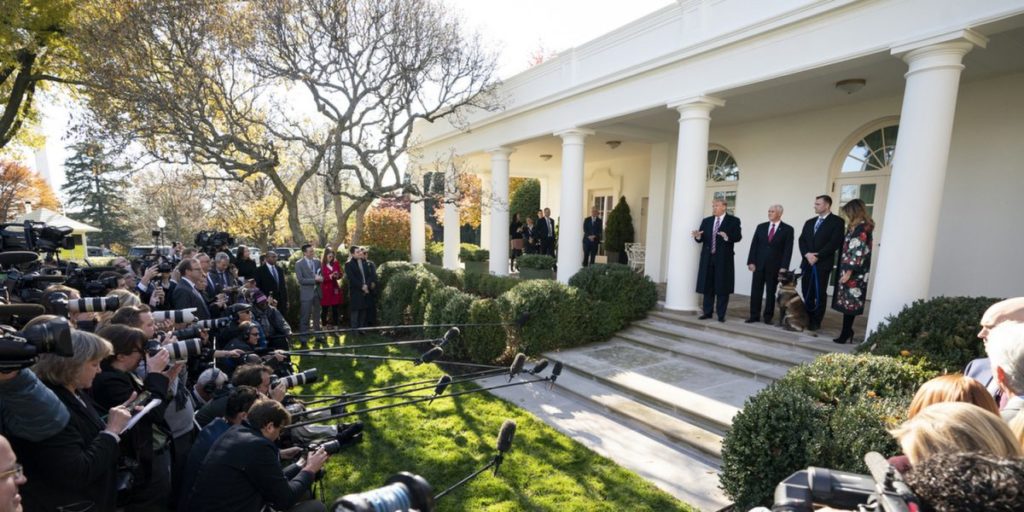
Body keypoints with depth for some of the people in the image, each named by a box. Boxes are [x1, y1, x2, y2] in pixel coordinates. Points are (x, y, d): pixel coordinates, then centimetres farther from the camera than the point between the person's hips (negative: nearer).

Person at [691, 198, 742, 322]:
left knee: (722, 287, 1)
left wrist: (727, 237, -29)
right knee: (707, 286, 8)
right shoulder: (706, 221, 12)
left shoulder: (733, 221, 1)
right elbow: (701, 239, 8)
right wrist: (698, 236, -15)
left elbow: (738, 236, -10)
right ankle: (708, 312, 17)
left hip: (723, 259, -4)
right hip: (708, 258, 4)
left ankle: (721, 314, 9)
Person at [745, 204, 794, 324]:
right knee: (756, 291, 3)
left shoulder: (788, 229, 0)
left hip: (775, 266, -2)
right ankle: (754, 315, 10)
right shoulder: (761, 227, 8)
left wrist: (784, 267, -13)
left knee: (771, 292, 6)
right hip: (759, 265, 3)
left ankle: (768, 317, 15)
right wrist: (751, 262, -3)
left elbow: (788, 250, -5)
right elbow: (754, 245, 6)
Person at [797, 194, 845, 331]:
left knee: (820, 294, 0)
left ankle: (816, 322, 9)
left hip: (823, 264, -5)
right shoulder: (809, 222, 17)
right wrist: (807, 254, -9)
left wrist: (817, 256, -15)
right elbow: (802, 240, 9)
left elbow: (835, 243, -11)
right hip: (807, 263, 5)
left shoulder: (837, 221, -1)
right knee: (807, 293, 7)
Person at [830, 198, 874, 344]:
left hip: (853, 273, -9)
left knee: (848, 303, -4)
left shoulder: (862, 229, -13)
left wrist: (849, 272, -19)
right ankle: (847, 332, 18)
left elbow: (858, 252, -18)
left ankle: (846, 333, 3)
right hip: (849, 270, 9)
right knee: (848, 303, 11)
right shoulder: (856, 227, 16)